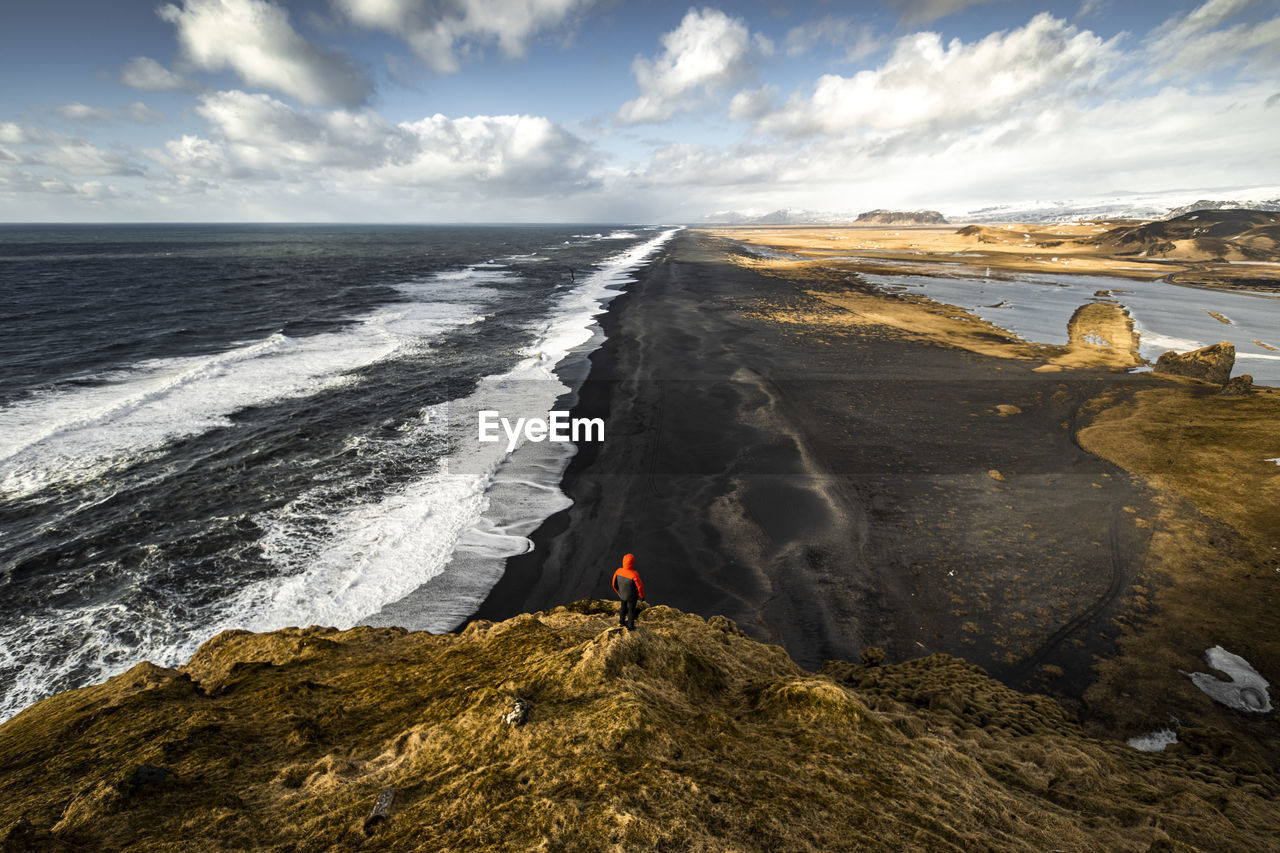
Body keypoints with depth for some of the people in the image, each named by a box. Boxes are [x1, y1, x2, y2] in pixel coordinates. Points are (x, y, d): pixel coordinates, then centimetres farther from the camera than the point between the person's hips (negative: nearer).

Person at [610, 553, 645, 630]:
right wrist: (642, 596, -4)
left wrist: (618, 592, 13)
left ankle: (622, 621, 55)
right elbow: (640, 587, -25)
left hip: (622, 594, 4)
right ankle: (630, 626, 44)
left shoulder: (618, 571, -26)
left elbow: (614, 584, -8)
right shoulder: (634, 575, -40)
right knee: (631, 610, 22)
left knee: (623, 607, 31)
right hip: (632, 596, -4)